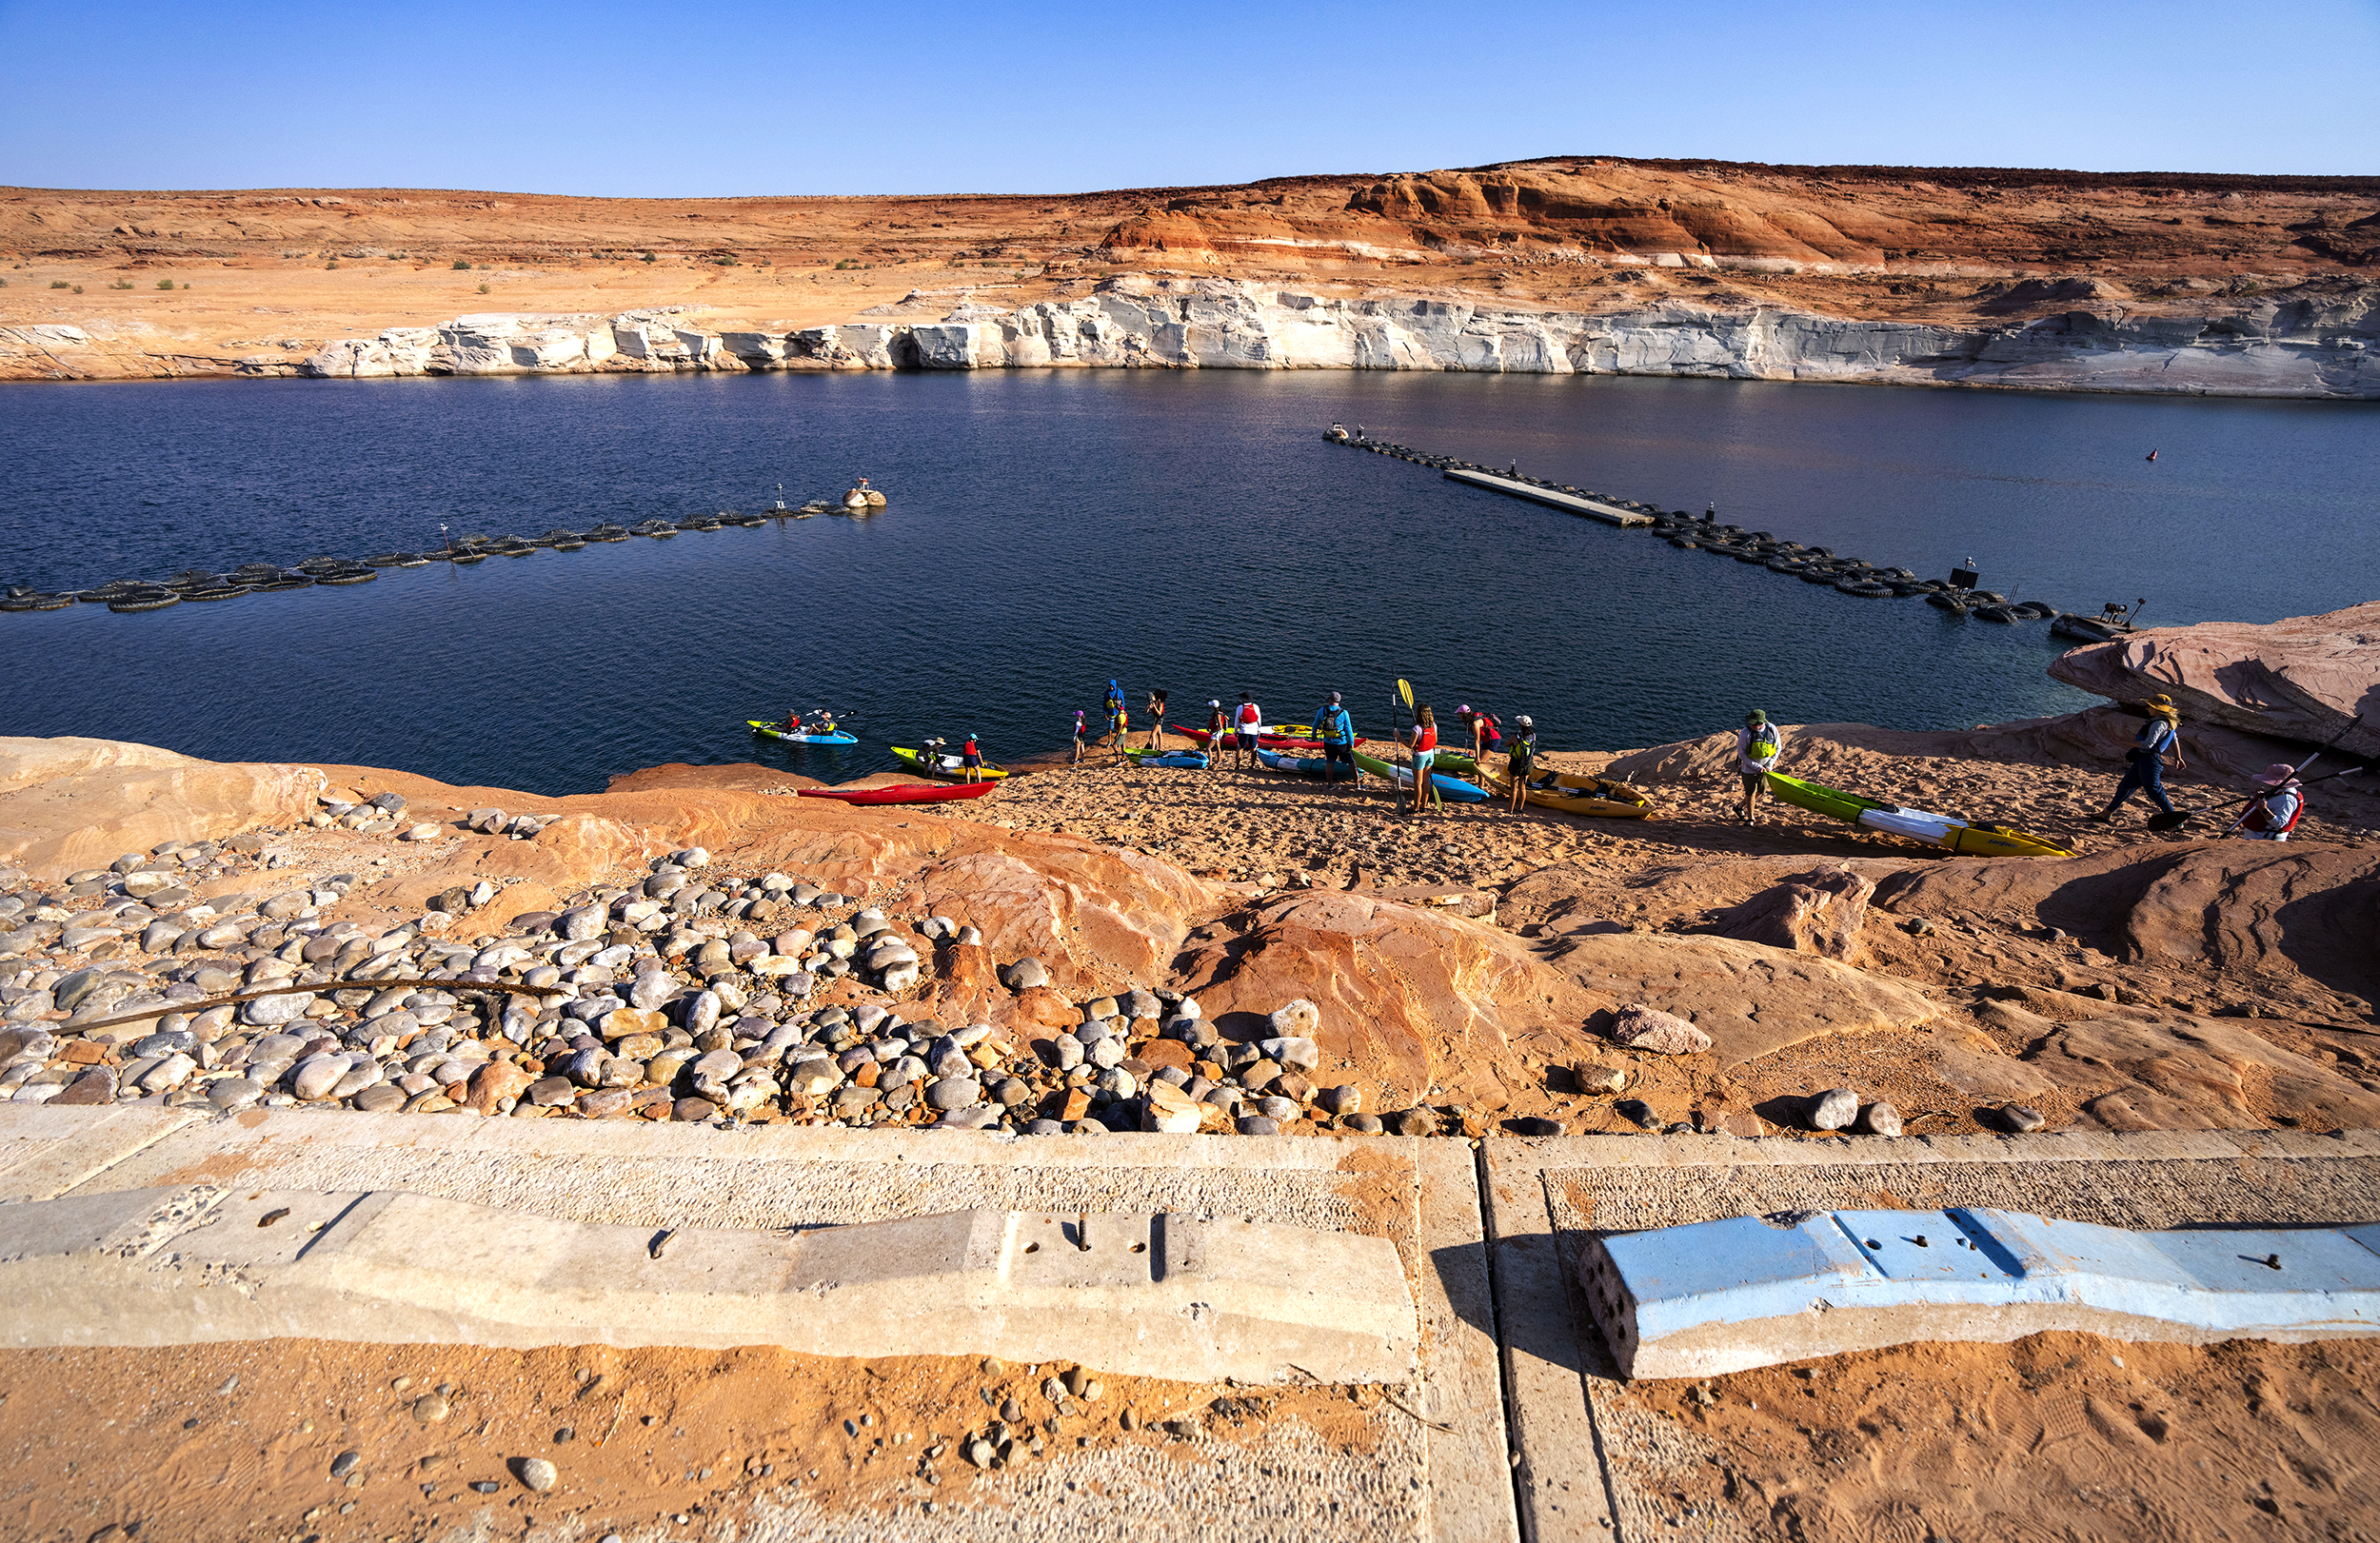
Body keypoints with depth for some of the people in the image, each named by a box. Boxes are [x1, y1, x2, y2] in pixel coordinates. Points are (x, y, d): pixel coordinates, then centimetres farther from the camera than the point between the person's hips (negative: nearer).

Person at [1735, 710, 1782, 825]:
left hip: (1765, 769, 4)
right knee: (1750, 793, 3)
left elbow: (1778, 748, 2)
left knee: (1761, 791, 16)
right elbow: (1741, 753, -15)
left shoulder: (1772, 729, -10)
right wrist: (1757, 767, -19)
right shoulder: (1745, 733, -21)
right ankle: (1751, 818, 21)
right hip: (1749, 769, -4)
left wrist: (1769, 765, -8)